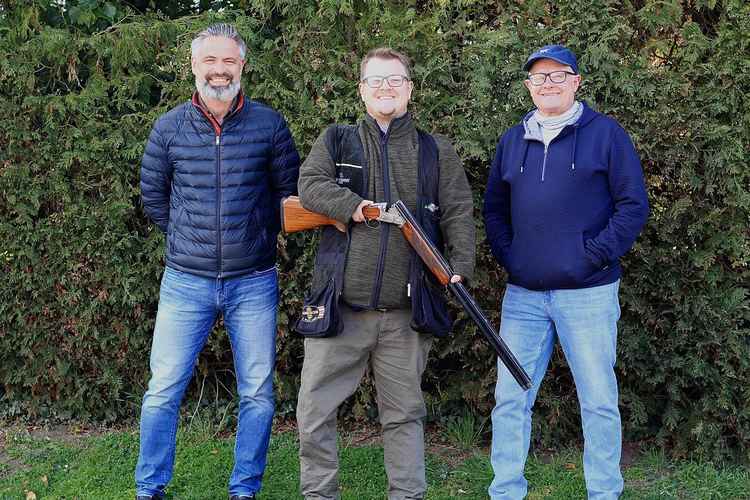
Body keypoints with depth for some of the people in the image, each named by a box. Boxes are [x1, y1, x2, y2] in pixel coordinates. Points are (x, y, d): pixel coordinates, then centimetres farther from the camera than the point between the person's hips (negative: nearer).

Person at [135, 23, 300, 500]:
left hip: (253, 283, 0)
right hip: (186, 282, 0)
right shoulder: (169, 127, 0)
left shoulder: (269, 125, -3)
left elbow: (290, 191, 8)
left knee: (258, 394, 6)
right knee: (163, 390, 3)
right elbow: (153, 194, 12)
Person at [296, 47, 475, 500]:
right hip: (340, 307, 0)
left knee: (404, 413, 11)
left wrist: (461, 265, -14)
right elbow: (310, 185, -5)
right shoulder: (336, 141, 10)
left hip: (405, 312, 0)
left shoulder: (438, 152, 9)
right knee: (315, 409, 4)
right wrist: (354, 206, -18)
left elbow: (458, 213, 1)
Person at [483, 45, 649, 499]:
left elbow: (634, 205, -3)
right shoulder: (512, 141, 13)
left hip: (588, 292, -4)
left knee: (599, 401, 3)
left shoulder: (606, 134, 0)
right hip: (523, 295, 4)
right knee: (510, 398, 5)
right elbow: (495, 208, 18)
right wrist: (508, 257, 4)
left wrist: (595, 255, -11)